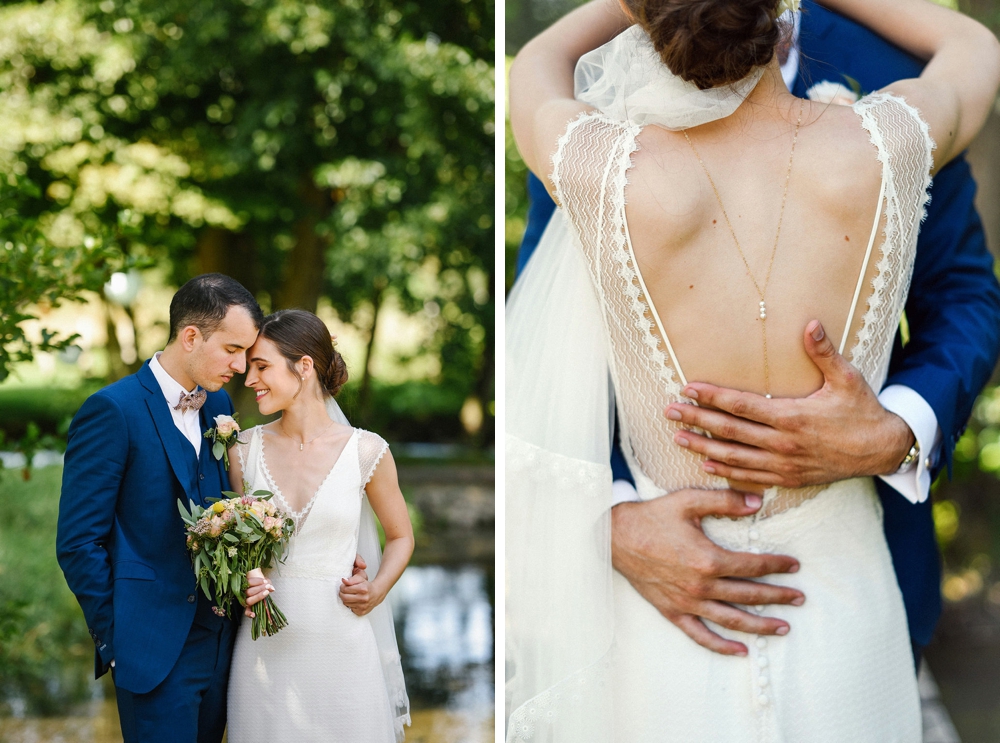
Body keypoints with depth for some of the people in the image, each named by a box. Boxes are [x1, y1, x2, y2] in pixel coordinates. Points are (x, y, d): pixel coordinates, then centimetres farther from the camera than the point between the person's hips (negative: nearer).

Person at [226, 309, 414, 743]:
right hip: (266, 641, 2)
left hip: (340, 638, -2)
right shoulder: (245, 450, 2)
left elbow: (400, 536, 9)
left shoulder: (366, 452, -5)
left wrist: (376, 592, -7)